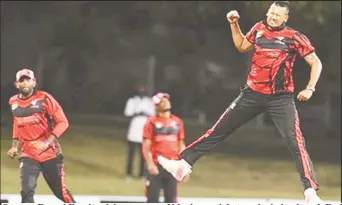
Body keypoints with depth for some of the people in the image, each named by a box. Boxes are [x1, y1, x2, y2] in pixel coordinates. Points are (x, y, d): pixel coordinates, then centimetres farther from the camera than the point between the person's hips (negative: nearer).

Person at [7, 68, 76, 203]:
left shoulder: (44, 99, -10)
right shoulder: (13, 102, 5)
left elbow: (63, 122, -12)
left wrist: (48, 142, -24)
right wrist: (15, 146, 11)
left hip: (50, 153, -3)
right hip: (28, 155, 3)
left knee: (60, 191, 6)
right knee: (27, 192, -15)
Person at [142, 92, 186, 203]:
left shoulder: (177, 122, 10)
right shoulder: (152, 122, -2)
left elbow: (181, 145, 14)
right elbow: (146, 146, -6)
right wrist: (150, 164, -18)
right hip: (156, 166, -3)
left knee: (171, 199, 6)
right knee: (152, 199, -2)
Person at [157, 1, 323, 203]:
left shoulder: (294, 37, -8)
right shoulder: (259, 28, 5)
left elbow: (316, 62, -4)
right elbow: (242, 46, 23)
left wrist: (309, 89, -15)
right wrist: (234, 24, 10)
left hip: (281, 98, -4)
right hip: (253, 94, 4)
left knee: (296, 143, -18)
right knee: (218, 131, 7)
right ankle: (184, 163, 13)